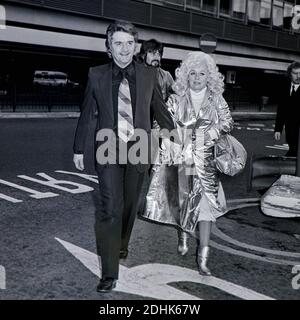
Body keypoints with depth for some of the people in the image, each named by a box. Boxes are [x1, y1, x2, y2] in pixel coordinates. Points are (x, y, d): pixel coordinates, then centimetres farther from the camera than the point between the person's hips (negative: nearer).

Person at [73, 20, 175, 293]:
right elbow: (86, 115, 7)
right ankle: (110, 273, 0)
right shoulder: (97, 75, 0)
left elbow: (160, 110, 10)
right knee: (110, 207, -9)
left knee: (129, 205, 13)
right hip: (109, 149, -1)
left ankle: (121, 245, 42)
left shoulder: (149, 76, 1)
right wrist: (79, 149, 10)